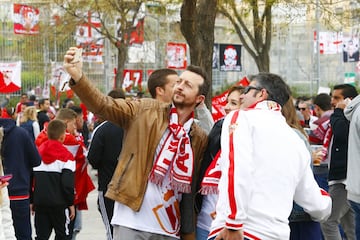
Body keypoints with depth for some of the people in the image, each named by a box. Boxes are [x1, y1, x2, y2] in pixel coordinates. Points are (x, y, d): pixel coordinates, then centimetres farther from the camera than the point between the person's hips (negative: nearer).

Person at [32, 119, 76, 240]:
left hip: (39, 202, 5)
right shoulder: (66, 156, -8)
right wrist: (71, 203, -3)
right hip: (59, 203, -5)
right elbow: (68, 183, -13)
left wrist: (32, 201, 16)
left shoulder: (38, 153, 8)